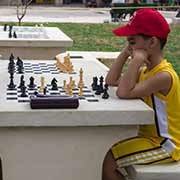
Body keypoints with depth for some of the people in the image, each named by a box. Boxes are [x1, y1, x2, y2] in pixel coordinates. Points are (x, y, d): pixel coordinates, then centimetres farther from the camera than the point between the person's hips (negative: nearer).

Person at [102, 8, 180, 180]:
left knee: (109, 161, -17)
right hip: (150, 136, 9)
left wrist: (137, 60, -28)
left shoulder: (164, 75, -25)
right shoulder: (146, 70, 6)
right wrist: (125, 53, -1)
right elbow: (111, 80, 7)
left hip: (166, 145, -9)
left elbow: (124, 92, -34)